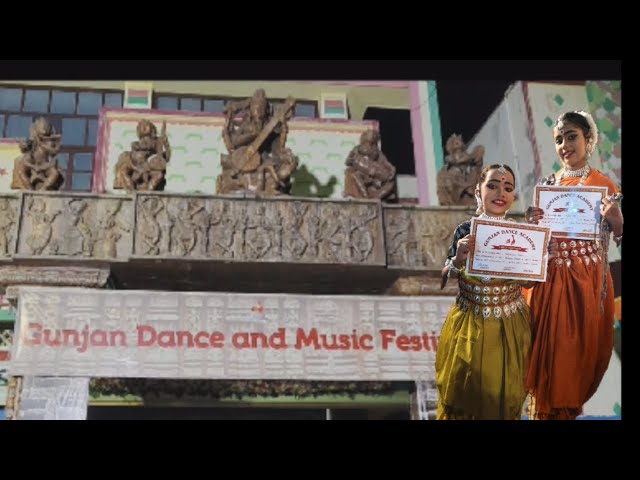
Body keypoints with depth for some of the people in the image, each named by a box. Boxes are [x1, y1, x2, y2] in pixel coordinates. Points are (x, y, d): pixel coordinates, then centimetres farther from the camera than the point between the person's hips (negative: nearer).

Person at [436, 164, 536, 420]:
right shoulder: (465, 230, -10)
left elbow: (528, 283, 0)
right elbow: (445, 280, -5)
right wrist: (458, 258, -25)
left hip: (508, 326, 1)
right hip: (469, 324, -1)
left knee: (503, 393, 15)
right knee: (463, 389, 12)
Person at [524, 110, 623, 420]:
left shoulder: (604, 185, 0)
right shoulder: (547, 184, 6)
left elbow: (619, 238, -1)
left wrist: (615, 219, -21)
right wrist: (531, 222, -12)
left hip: (587, 281, -1)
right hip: (549, 280, 2)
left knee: (581, 347, 5)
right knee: (549, 346, 3)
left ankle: (569, 407, 24)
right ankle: (546, 410, 18)